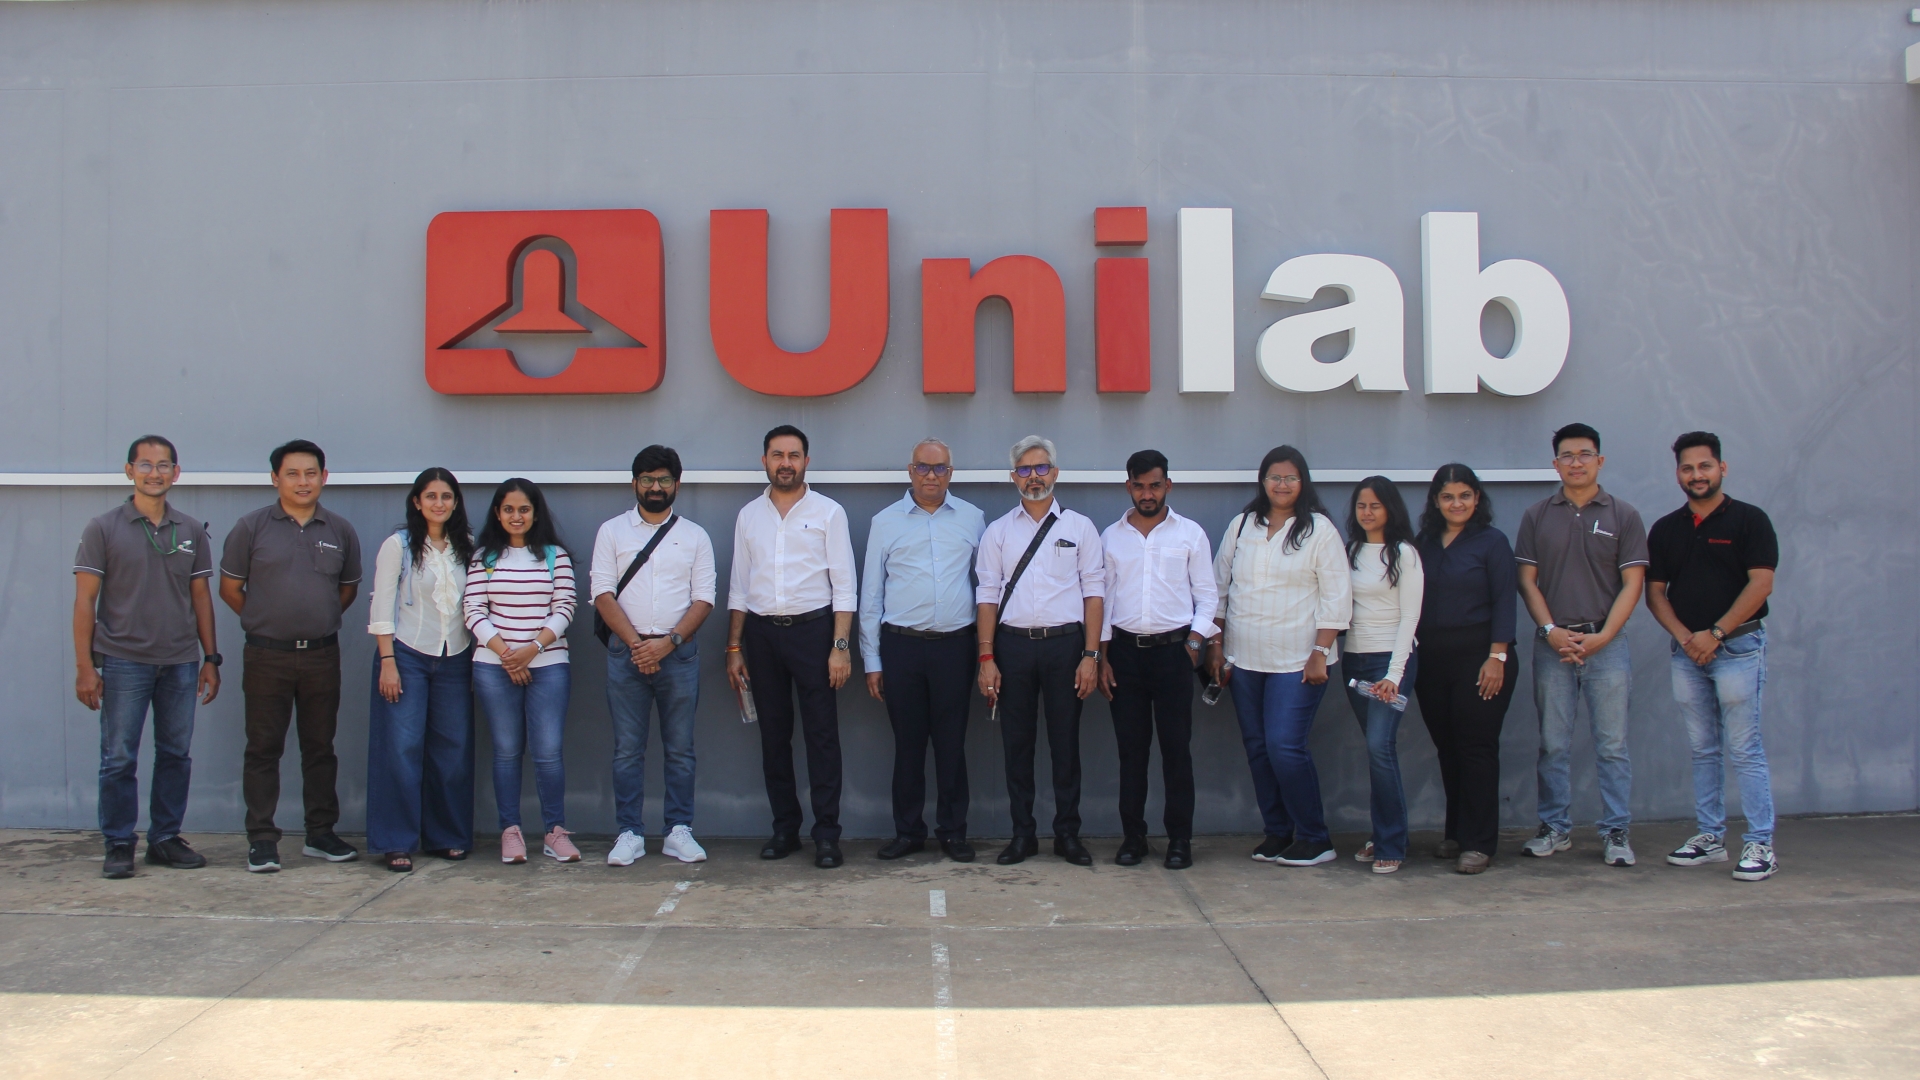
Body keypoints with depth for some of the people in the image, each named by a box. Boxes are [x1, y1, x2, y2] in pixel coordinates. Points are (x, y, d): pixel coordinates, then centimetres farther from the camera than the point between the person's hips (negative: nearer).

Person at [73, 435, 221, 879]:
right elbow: (84, 599, -2)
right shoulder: (103, 529, -1)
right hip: (123, 661, -3)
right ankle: (118, 845, 10)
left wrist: (211, 658, 9)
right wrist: (84, 666, -8)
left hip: (181, 662, 3)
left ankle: (166, 839, 18)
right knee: (119, 759, 0)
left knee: (176, 755, 8)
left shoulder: (191, 531, 9)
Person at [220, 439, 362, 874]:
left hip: (322, 655, 2)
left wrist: (320, 621, 11)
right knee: (264, 749, 2)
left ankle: (321, 834, 19)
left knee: (320, 747, 10)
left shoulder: (341, 531, 6)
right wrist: (264, 622, 7)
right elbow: (230, 587, 4)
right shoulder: (252, 527, -2)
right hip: (267, 657, -2)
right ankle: (262, 840, 8)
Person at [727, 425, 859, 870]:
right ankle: (785, 829, 17)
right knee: (774, 736, 8)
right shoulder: (748, 516, 11)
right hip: (762, 633, 3)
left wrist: (840, 646, -10)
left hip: (812, 629, -3)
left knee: (822, 734, -4)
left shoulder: (828, 512, 1)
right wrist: (734, 649, 8)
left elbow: (844, 585, -2)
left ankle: (827, 834, 0)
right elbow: (738, 587, 13)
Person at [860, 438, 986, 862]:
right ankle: (908, 831, 16)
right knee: (908, 742, 6)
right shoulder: (885, 522, 6)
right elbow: (871, 593, 7)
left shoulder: (972, 519, 7)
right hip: (901, 645, 0)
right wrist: (872, 660, 4)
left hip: (955, 644, 0)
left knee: (951, 743, 4)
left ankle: (953, 831, 15)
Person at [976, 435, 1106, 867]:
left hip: (1065, 642, -1)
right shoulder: (997, 532, 9)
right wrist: (986, 658, -2)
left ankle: (1067, 833, 13)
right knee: (1017, 742, 5)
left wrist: (1090, 655, -5)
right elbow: (987, 596, 6)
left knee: (1065, 742, 4)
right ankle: (1022, 834, 14)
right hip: (1013, 644, 1)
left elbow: (1093, 592, 3)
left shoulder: (1079, 527, 7)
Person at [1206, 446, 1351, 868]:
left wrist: (1320, 653, -11)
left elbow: (1336, 597, -4)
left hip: (1296, 661, -4)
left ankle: (1314, 838, 3)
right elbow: (1219, 587, 13)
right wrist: (1216, 645, 8)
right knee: (1257, 748, 7)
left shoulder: (1318, 529, -2)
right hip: (1244, 659, 5)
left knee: (1285, 747, -11)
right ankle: (1276, 833, 18)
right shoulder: (1241, 526, 10)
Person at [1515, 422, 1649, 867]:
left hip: (1605, 643, -1)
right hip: (1552, 644, 1)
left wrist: (1602, 636, -11)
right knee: (1552, 744, 6)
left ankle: (1616, 832, 8)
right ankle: (1555, 827, 15)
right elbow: (1527, 579, 5)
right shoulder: (1537, 516, 8)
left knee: (1612, 745, 1)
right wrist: (1551, 630, -8)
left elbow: (1632, 583, 0)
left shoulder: (1623, 516, 3)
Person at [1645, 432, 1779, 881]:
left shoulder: (1749, 520, -3)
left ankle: (1760, 843, -2)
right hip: (1687, 652, 5)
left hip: (1739, 646, -5)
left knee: (1744, 750, -6)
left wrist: (1715, 633, -14)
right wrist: (1684, 636, -7)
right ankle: (1710, 836, 17)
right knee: (1703, 750, 10)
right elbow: (1655, 591, 9)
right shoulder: (1665, 529, 10)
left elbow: (1760, 584, -10)